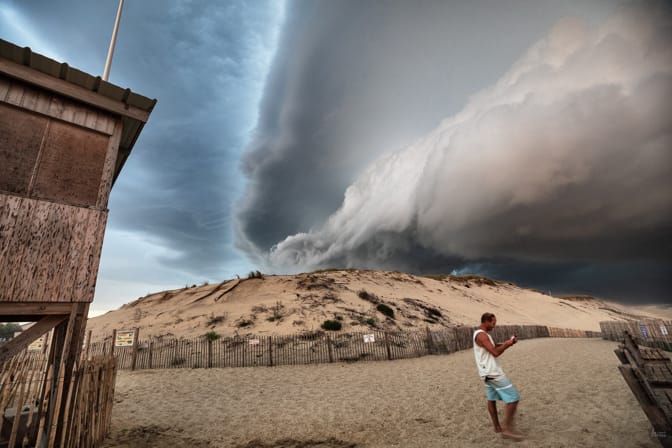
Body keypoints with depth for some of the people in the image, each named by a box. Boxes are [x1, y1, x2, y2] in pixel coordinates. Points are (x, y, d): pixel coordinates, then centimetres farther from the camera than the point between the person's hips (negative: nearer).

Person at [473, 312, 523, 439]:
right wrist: (507, 344, -8)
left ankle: (497, 427, 26)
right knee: (513, 398, -4)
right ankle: (507, 429, -1)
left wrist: (506, 343, 4)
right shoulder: (481, 335, -21)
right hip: (493, 373, -10)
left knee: (491, 399, 16)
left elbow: (493, 346, 20)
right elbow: (495, 352, -23)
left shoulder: (481, 334, 12)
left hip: (488, 373, 10)